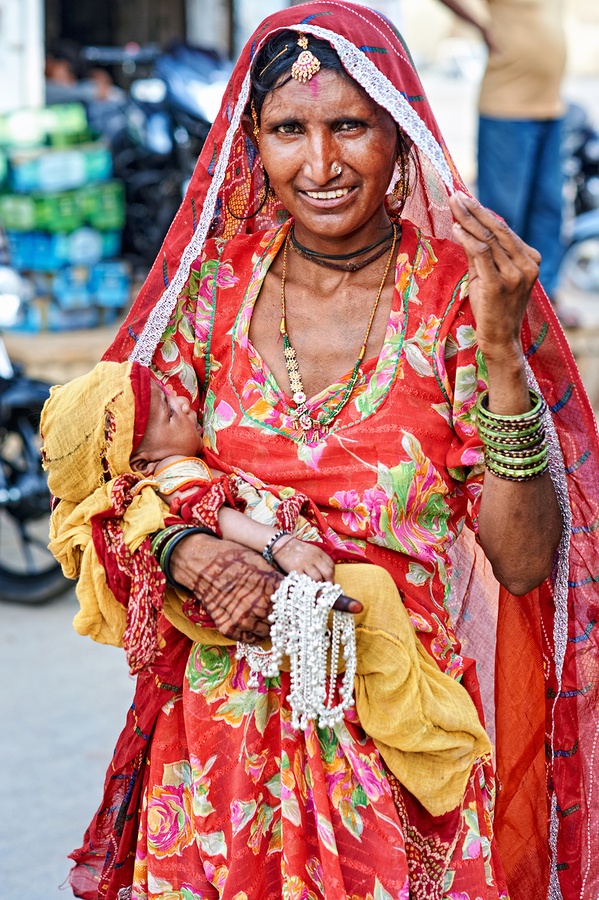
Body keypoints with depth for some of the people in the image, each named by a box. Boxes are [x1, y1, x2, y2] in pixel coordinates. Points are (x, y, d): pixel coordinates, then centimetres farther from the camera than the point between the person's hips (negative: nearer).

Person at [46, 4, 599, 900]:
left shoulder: (460, 294, -10)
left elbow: (523, 564, -16)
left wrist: (501, 353, -26)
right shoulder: (215, 283, -2)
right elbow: (129, 491, 5)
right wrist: (188, 551, -16)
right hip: (225, 722, 3)